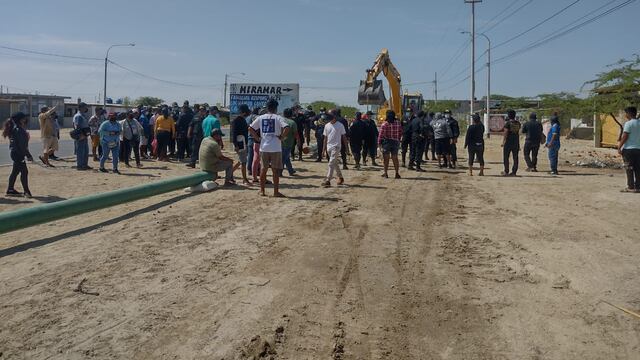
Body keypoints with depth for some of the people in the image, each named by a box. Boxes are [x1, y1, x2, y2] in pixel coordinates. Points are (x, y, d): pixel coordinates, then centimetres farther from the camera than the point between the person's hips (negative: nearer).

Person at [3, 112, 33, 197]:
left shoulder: (14, 128, 13)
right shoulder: (18, 130, -18)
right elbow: (22, 145, -21)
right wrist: (28, 155, -19)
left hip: (14, 152, 11)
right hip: (18, 153, -11)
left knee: (15, 171, 18)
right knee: (24, 172, -7)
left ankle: (10, 190, 28)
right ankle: (26, 191, -3)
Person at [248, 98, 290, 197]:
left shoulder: (260, 118, 6)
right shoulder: (278, 118, -5)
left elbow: (250, 128, 5)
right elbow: (286, 128, -20)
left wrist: (258, 138, 9)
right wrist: (282, 137, -8)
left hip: (264, 148, 3)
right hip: (276, 148, -3)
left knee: (263, 169, 12)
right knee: (275, 170, 3)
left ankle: (262, 191, 16)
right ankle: (276, 192, 5)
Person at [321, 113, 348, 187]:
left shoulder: (340, 125, -4)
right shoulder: (327, 126, 9)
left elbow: (344, 136, 0)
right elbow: (325, 137, 13)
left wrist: (346, 147, -1)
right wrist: (324, 149, 10)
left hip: (336, 146, -5)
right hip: (329, 147, 6)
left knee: (331, 164, -13)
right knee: (335, 163, 14)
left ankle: (328, 180, -17)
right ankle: (340, 178, 28)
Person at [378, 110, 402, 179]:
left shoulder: (384, 124, -12)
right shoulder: (398, 124, 2)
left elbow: (381, 134, -12)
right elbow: (400, 133, 7)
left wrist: (379, 142, -5)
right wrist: (399, 141, 18)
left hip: (386, 142, -3)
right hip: (395, 142, 4)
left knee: (386, 158, 4)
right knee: (395, 158, 8)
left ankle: (386, 173, 8)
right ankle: (397, 173, 5)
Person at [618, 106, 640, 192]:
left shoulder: (628, 123, -11)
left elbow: (624, 137, -14)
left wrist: (619, 147, -9)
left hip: (628, 149, -7)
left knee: (629, 169, -2)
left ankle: (631, 187, -2)